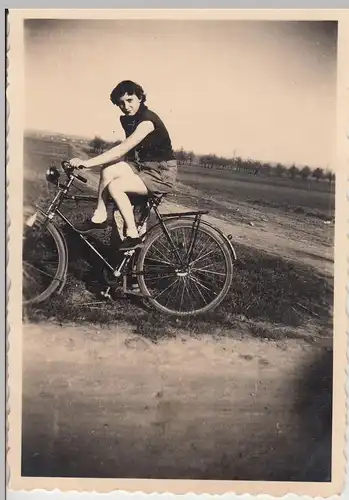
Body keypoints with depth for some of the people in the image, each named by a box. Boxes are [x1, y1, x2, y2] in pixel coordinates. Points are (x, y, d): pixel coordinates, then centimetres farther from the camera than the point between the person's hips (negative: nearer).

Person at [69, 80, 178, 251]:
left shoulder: (147, 120, -22)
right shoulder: (126, 120, 5)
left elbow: (122, 149, -32)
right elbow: (127, 152, 10)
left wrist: (88, 163, -34)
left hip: (162, 173, -8)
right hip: (142, 166, 8)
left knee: (114, 186, -25)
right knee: (108, 171, -17)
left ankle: (133, 236, -15)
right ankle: (99, 217, -1)